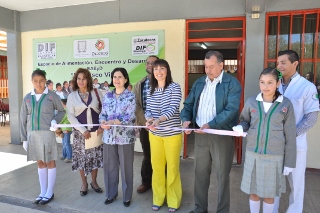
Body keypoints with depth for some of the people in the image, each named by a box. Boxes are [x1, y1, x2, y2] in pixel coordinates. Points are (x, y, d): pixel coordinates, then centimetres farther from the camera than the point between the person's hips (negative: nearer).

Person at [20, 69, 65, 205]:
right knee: (40, 163, 13)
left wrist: (55, 120, -14)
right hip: (33, 134, 4)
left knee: (50, 163, 5)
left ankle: (49, 193, 18)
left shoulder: (52, 96, -5)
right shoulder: (27, 98, 5)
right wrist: (24, 138, 6)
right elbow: (23, 119, 8)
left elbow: (61, 111, 6)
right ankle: (43, 192, 25)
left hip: (47, 133, -4)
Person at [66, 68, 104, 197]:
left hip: (96, 130, 1)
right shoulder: (72, 96, -1)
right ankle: (84, 184, 26)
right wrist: (83, 130, -13)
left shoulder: (96, 93, 0)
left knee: (96, 156, 9)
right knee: (81, 157, 7)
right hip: (80, 132, 0)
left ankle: (94, 182, 28)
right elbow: (70, 116, -5)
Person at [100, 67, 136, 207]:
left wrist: (112, 122, -24)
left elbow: (130, 117, -13)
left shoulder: (130, 96, -5)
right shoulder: (107, 96, 9)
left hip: (125, 137, -4)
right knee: (109, 166, 12)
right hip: (109, 136, 4)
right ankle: (111, 194, 31)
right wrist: (103, 122, -14)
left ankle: (127, 196, 25)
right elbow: (103, 114, 8)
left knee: (126, 167, 7)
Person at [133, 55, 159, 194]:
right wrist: (145, 122, -10)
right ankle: (146, 181, 29)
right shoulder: (139, 85, 11)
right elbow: (136, 106, 3)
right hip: (145, 125, 3)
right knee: (147, 155, 13)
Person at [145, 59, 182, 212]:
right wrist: (149, 119, -19)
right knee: (157, 167, 14)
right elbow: (148, 109, 4)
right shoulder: (151, 90, 5)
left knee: (172, 167, 8)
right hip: (154, 134, 4)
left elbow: (173, 109, -19)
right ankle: (158, 198, 32)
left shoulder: (174, 88, -9)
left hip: (172, 133, -4)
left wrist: (159, 120, -34)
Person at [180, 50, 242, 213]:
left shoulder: (232, 83, -8)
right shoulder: (199, 83, 10)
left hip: (222, 135, -5)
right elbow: (188, 104, 10)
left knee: (222, 175, 9)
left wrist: (210, 124, -28)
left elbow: (231, 109, -18)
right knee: (200, 173, 15)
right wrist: (186, 119, -10)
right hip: (200, 134, 5)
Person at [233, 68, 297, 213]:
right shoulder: (251, 102, -4)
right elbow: (244, 120, 12)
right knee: (253, 191, 15)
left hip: (274, 157, -1)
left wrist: (289, 162, -1)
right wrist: (240, 127, -13)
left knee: (269, 194, 15)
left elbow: (290, 136, -3)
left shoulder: (286, 105, -7)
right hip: (253, 154, 2)